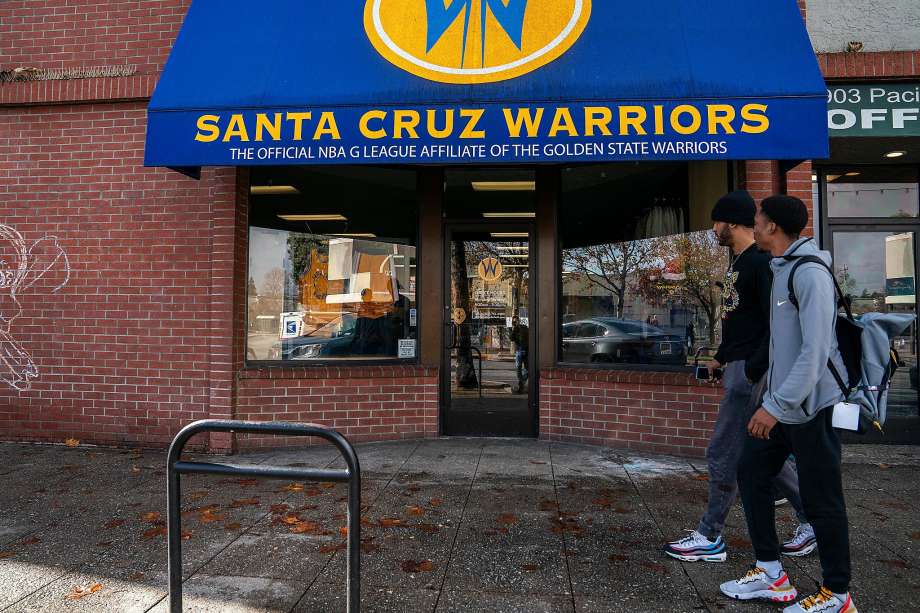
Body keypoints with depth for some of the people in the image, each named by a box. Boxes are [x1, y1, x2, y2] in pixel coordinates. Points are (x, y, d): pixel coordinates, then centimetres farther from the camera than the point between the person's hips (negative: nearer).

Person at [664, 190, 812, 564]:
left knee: (724, 454, -3)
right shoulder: (738, 262, 15)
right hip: (739, 369, 10)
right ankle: (812, 517, 29)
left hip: (750, 371, -10)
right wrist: (722, 358, 24)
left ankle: (710, 539, 9)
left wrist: (752, 370, -23)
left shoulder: (761, 263, -16)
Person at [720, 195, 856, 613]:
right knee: (752, 473, 11)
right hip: (781, 400, 9)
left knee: (820, 498, 2)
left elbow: (816, 351, -23)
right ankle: (771, 573, 23)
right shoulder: (780, 270, 11)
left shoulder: (811, 272, -17)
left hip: (810, 405, -9)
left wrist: (778, 404, -24)